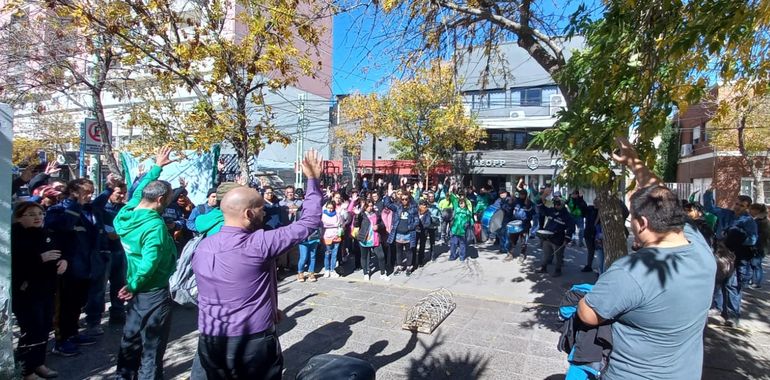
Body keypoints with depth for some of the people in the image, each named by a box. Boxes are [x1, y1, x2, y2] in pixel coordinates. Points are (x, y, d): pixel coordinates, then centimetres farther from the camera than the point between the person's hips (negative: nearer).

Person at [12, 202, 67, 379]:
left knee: (45, 328, 13)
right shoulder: (14, 236, -13)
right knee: (31, 331, -4)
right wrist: (40, 258, -26)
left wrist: (63, 261, -3)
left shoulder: (45, 235, 9)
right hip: (25, 292, -7)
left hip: (46, 290, 7)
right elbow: (13, 264, -25)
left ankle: (38, 363, 29)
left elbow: (57, 253, 18)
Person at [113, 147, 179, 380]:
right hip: (154, 293, -8)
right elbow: (148, 264, -33)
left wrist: (157, 166, 22)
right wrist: (133, 286, -15)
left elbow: (139, 190, 15)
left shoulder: (127, 213, -2)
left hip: (138, 291, 8)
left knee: (130, 341, 23)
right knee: (152, 350, 6)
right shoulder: (155, 226, -26)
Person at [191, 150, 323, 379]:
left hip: (209, 340, 6)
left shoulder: (202, 247, 1)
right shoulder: (258, 244, -21)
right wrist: (313, 179, -10)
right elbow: (309, 222, -18)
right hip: (253, 341, -6)